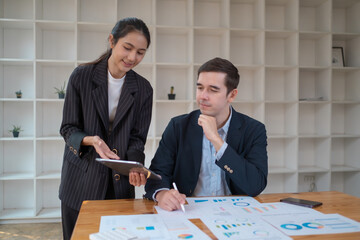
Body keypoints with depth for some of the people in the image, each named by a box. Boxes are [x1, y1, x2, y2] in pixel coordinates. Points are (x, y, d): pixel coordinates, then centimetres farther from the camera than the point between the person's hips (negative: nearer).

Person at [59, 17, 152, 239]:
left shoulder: (143, 88, -2)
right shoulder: (82, 76, -7)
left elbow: (137, 139, -1)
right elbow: (68, 128, -4)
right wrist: (91, 140, -25)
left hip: (119, 183, 1)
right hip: (80, 182, -1)